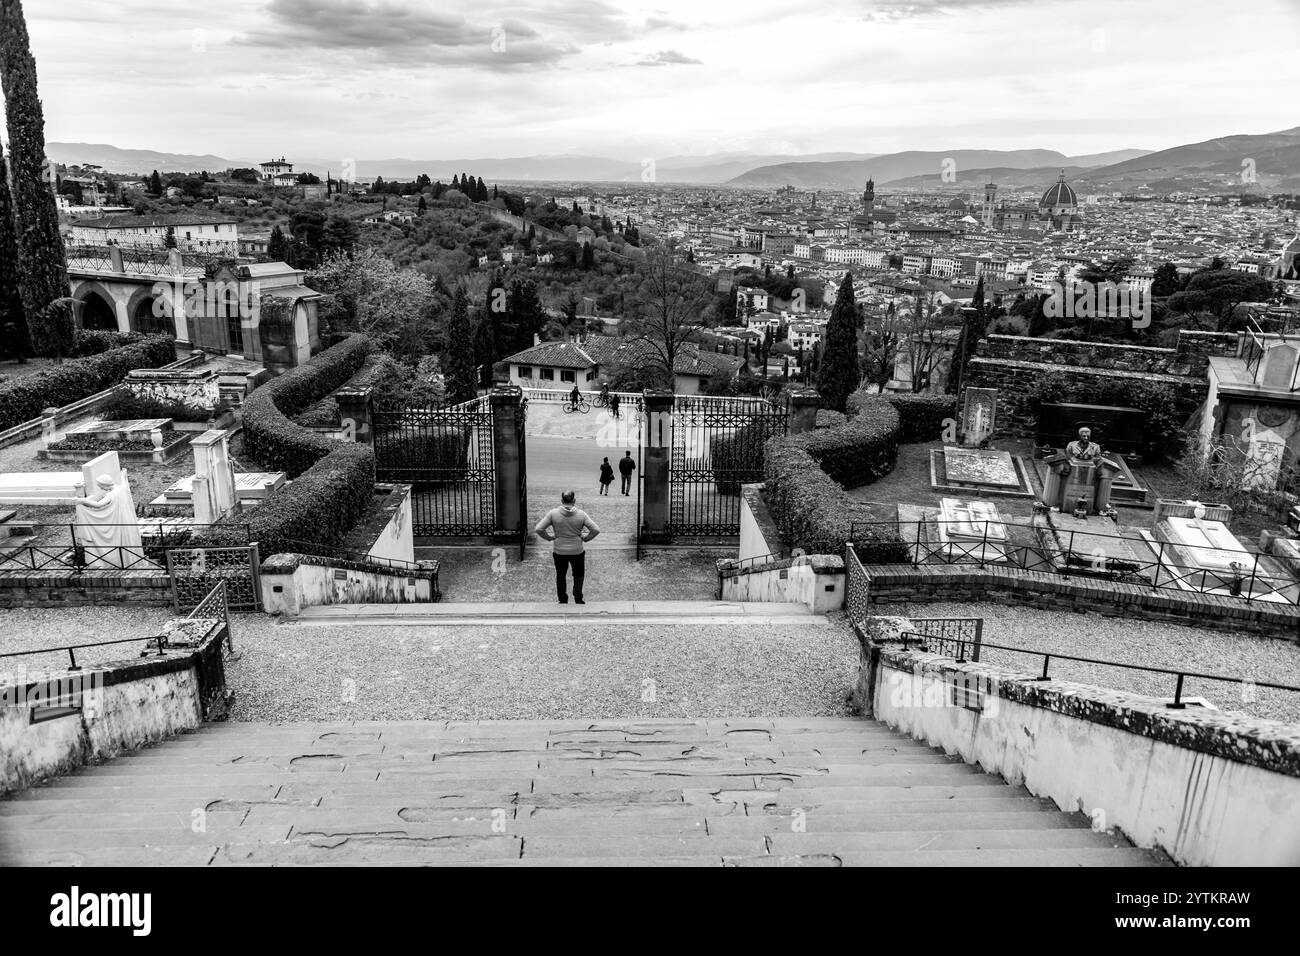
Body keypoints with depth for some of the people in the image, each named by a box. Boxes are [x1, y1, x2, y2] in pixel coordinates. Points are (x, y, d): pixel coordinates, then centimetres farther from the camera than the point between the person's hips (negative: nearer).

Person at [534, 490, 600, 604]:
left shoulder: (553, 513, -13)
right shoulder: (581, 514, -12)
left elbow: (538, 529, -15)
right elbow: (596, 530, -15)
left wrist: (549, 537, -2)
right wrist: (586, 539, 0)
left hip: (559, 551, 0)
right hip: (577, 551, 0)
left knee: (560, 576, 21)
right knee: (579, 575, 22)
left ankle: (563, 600, 29)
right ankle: (578, 599, 16)